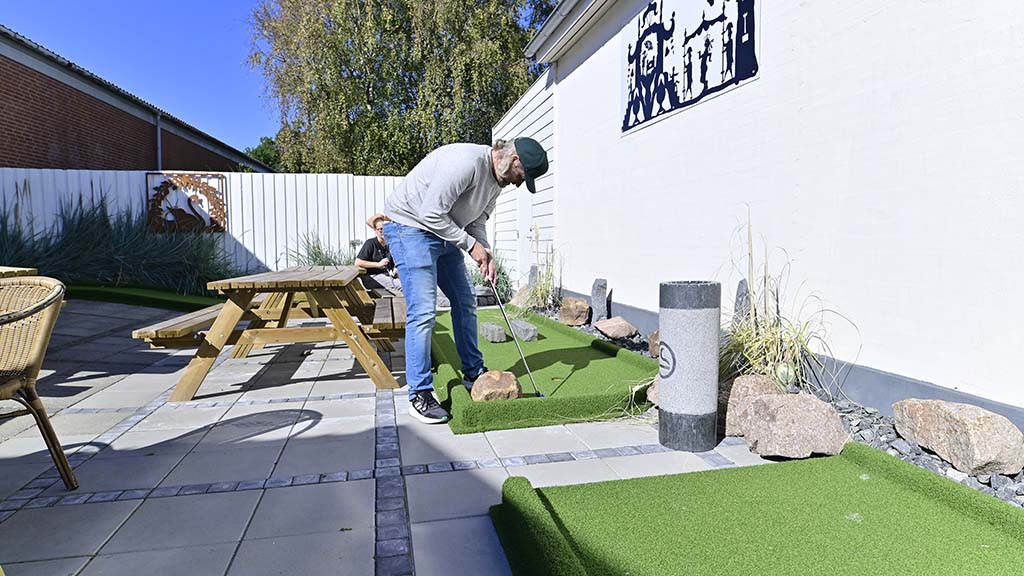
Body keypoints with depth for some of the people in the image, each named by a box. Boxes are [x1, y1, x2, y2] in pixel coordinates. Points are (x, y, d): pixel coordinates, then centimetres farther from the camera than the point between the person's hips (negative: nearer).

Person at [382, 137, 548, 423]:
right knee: (423, 311, -14)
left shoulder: (497, 179, 5)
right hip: (409, 226, -10)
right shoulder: (465, 162, -26)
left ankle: (473, 374, 24)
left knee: (465, 303, 11)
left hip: (444, 232, 10)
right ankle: (419, 394, -5)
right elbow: (431, 213, -26)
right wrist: (471, 244, -17)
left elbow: (476, 223, 13)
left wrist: (486, 254, -5)